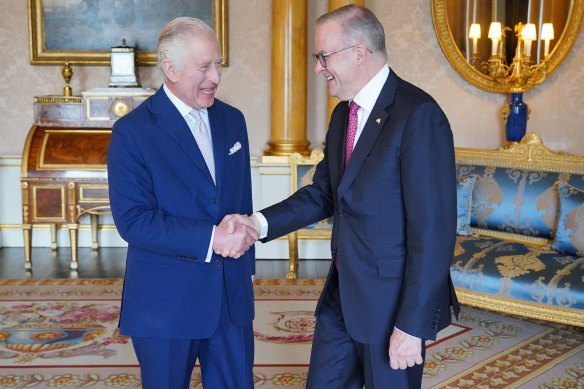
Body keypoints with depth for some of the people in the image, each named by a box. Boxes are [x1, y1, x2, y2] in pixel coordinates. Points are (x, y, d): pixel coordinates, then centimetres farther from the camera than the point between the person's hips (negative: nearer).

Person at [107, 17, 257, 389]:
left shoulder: (232, 120, 7)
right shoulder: (132, 131, -11)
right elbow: (132, 220, -18)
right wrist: (211, 238, -24)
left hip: (233, 295, 5)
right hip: (166, 302, -4)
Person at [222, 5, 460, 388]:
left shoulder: (418, 115, -20)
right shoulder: (343, 115, 7)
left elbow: (434, 230, -21)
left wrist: (412, 326, -20)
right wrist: (259, 223, -6)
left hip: (393, 302, -7)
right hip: (342, 295, 8)